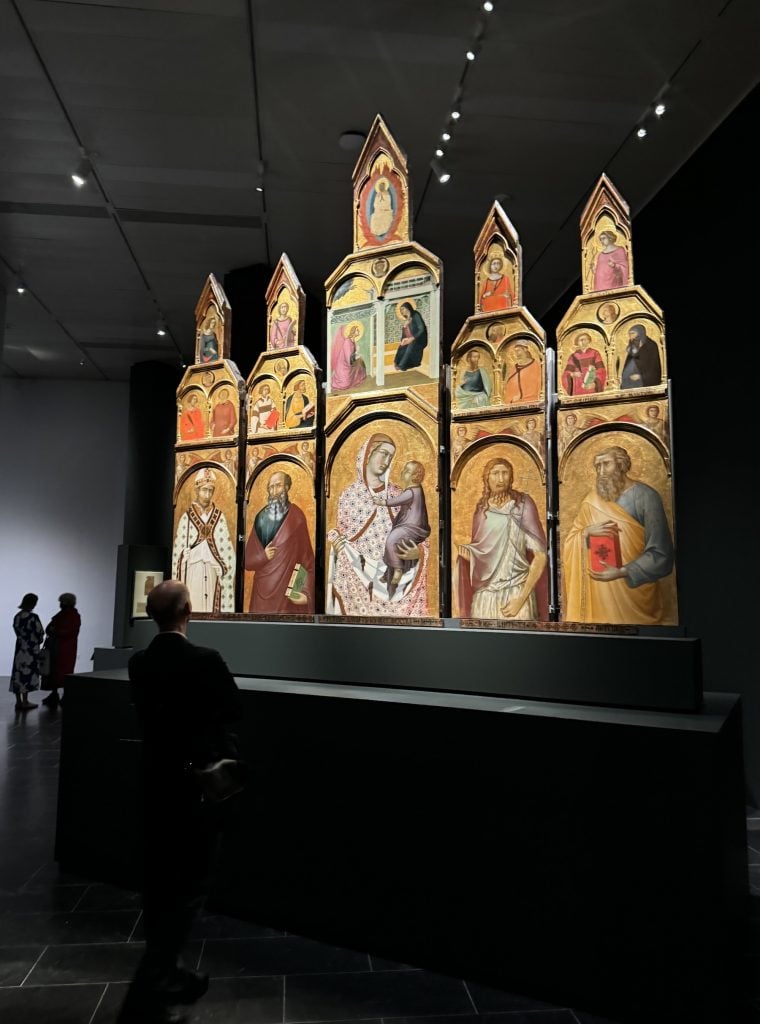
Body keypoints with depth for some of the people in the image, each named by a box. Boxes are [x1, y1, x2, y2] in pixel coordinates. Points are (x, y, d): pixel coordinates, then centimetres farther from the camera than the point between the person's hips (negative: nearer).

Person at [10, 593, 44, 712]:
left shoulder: (16, 616, 6)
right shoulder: (33, 617, -15)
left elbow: (17, 632, 10)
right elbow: (40, 633, -11)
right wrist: (39, 640, 10)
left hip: (19, 647, 7)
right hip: (31, 649, -7)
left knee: (18, 672, 8)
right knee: (28, 673, 0)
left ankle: (18, 701, 12)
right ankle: (25, 702, 4)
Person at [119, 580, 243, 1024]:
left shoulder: (138, 663, -3)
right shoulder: (206, 660, -20)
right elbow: (235, 710, -5)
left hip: (156, 783, 6)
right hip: (200, 784, -6)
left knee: (159, 882, 18)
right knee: (189, 888, 4)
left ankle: (168, 974, 34)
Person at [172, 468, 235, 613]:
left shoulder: (219, 517, 6)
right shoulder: (186, 517, 3)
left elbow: (227, 550, 4)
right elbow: (177, 552, 3)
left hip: (212, 575, 1)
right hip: (191, 573, -1)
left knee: (211, 609, -1)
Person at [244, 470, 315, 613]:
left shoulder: (296, 516, -3)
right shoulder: (261, 517, 6)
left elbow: (308, 559, -6)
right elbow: (247, 559, 9)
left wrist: (307, 594, -14)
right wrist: (263, 556, -12)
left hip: (288, 589, -3)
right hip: (263, 589, 3)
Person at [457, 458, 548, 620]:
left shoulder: (523, 504, -7)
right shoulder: (481, 508, 7)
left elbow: (540, 555, -10)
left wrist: (521, 599, -13)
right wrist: (464, 551, -6)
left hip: (515, 592, -4)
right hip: (484, 594, 4)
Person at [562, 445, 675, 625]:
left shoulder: (645, 497, -8)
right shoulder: (592, 500, 6)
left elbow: (661, 554, -12)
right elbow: (570, 542, 6)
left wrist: (622, 572, -24)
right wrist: (587, 532, -15)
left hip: (634, 589, -3)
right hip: (599, 591, 3)